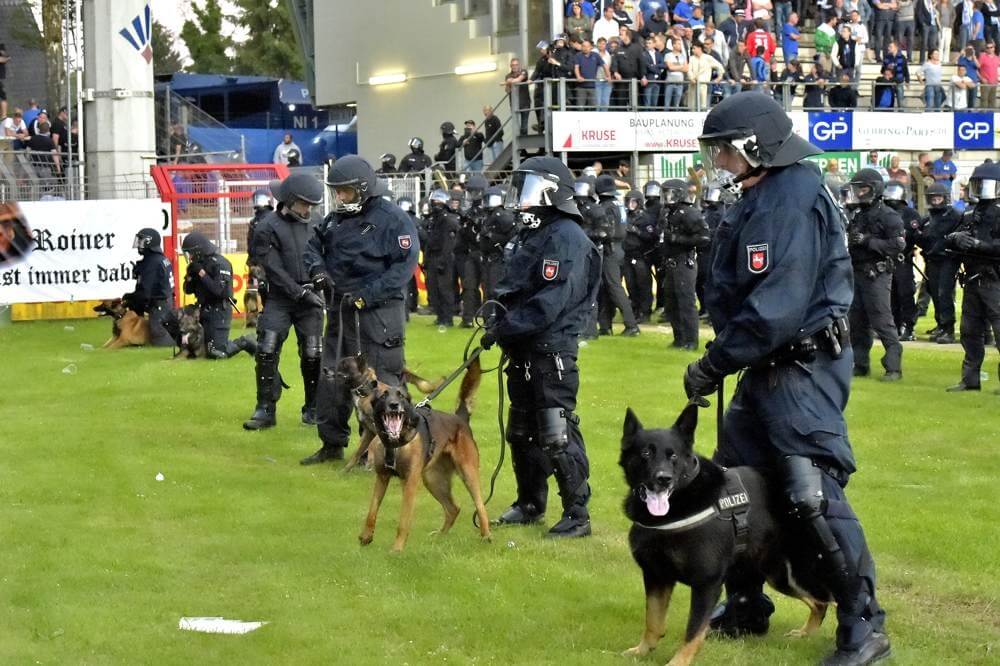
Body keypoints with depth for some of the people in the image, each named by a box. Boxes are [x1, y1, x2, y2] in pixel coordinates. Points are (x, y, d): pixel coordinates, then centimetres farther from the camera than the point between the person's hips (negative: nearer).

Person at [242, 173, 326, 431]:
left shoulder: (312, 225, 7)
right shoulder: (268, 227, -6)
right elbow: (274, 269, -11)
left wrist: (313, 285, -3)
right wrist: (300, 293, -15)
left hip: (310, 298, 3)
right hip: (279, 300, -3)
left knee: (312, 356, 4)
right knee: (266, 353, -8)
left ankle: (313, 409, 17)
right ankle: (266, 410, 0)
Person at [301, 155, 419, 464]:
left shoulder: (393, 219, -12)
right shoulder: (336, 218, 11)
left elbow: (405, 264, -18)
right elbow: (313, 246, 20)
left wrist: (367, 295, -22)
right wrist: (317, 268, -3)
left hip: (379, 312, -8)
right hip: (340, 310, 8)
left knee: (382, 381, -4)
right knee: (333, 378, 14)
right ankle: (332, 444, 27)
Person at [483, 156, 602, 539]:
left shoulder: (566, 238, -15)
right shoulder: (527, 235, 16)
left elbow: (551, 301, -23)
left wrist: (505, 328, -21)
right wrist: (498, 323, 5)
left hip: (552, 351, -10)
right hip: (523, 351, 10)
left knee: (557, 435, -8)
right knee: (522, 431, 17)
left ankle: (577, 515, -2)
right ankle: (530, 504, 30)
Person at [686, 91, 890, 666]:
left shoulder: (791, 200, -20)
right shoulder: (760, 197, 13)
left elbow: (775, 306, -26)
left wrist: (714, 365, -20)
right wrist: (723, 361, 6)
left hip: (803, 369, -11)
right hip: (770, 366, 11)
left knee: (814, 493, -11)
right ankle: (745, 608, 28)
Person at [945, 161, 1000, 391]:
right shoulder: (970, 215, 15)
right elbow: (948, 240, 15)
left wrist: (978, 244, -24)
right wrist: (956, 238, -7)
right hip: (972, 280, 8)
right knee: (970, 331, 12)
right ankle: (970, 379, 20)